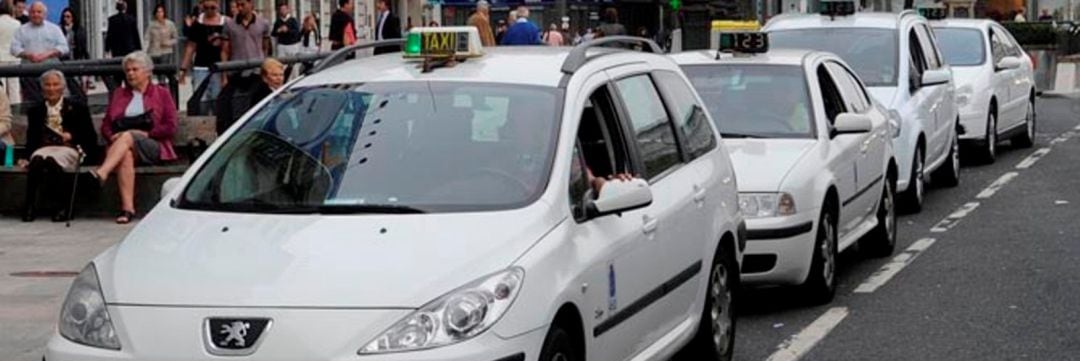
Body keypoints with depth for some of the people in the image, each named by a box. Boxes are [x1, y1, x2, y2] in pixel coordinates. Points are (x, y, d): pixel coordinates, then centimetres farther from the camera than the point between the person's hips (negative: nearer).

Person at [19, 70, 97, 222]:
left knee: (51, 159, -38)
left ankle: (58, 207, -28)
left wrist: (72, 136, -9)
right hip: (43, 149, 2)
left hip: (68, 151, -2)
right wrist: (26, 158, -2)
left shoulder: (77, 108, 15)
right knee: (37, 160, -36)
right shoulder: (35, 111, 23)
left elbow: (90, 137, 10)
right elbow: (31, 139, 16)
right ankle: (29, 206, -33)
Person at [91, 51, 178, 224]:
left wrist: (145, 133, -9)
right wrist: (113, 137, -5)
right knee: (125, 155, -36)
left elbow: (170, 128, 3)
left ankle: (102, 174, -57)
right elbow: (105, 125, 18)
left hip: (153, 147, -2)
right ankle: (127, 208, -48)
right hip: (121, 145, 2)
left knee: (128, 137, -36)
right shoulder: (119, 94, 26)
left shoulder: (161, 93, 15)